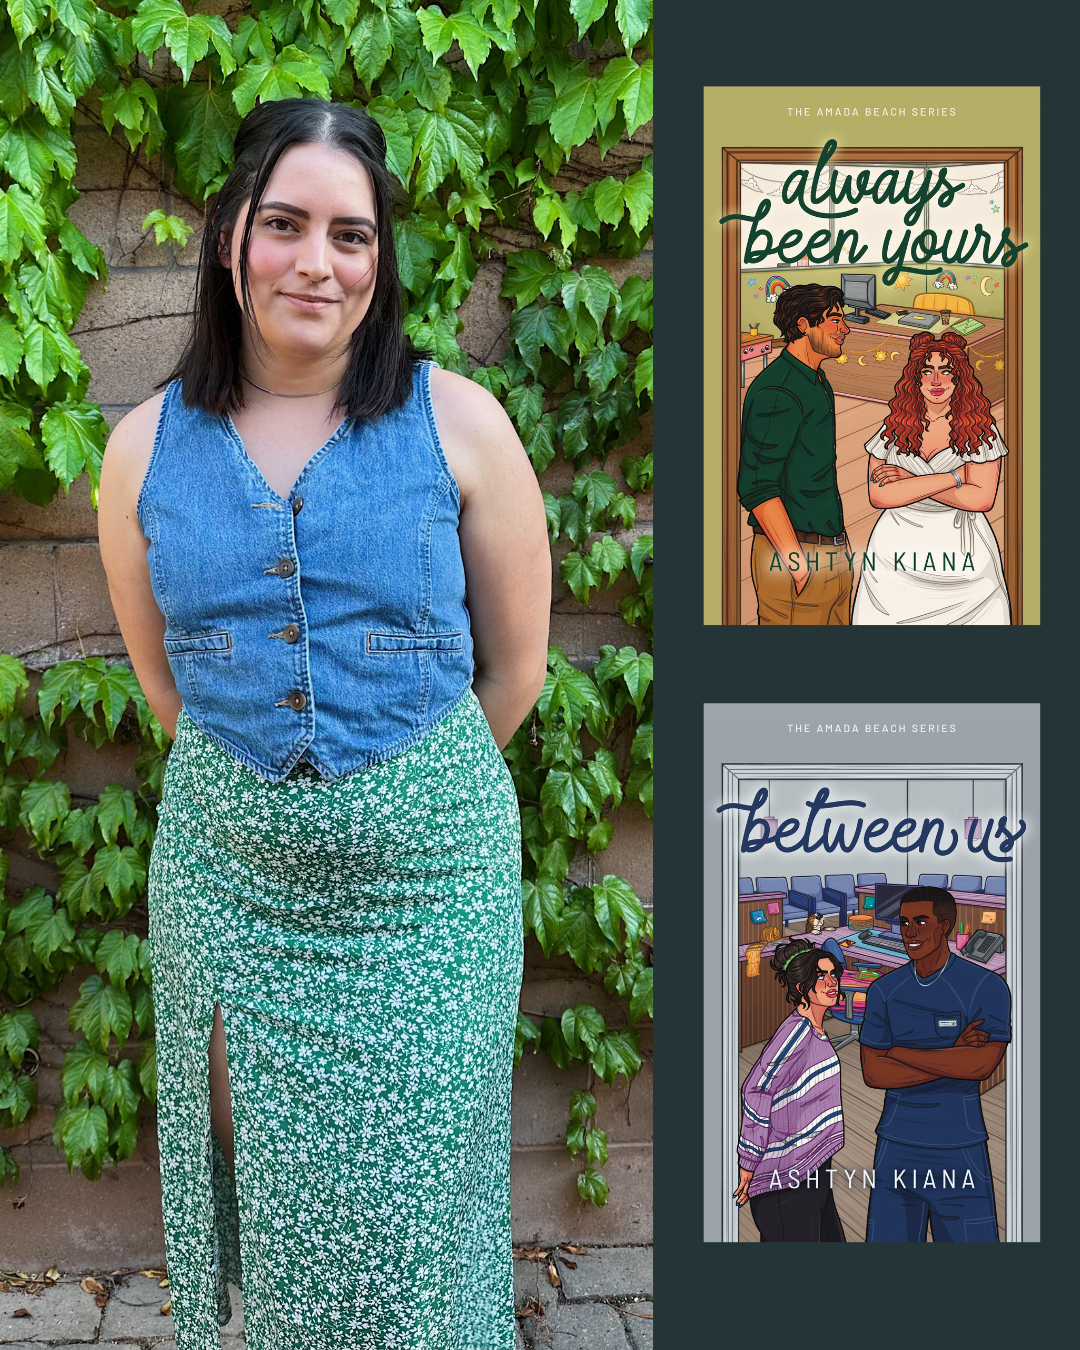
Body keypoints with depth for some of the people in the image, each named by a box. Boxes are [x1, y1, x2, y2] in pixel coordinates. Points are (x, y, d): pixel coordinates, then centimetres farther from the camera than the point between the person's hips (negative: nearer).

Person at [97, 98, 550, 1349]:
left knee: (411, 1193, 8)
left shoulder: (458, 423, -6)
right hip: (225, 869, 2)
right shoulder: (145, 447, 0)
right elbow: (164, 679, 12)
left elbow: (514, 663, 2)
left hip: (431, 870, -1)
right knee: (263, 1176, 12)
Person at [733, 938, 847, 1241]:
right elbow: (756, 1089, -20)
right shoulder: (796, 1030, -17)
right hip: (788, 1173, -10)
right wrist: (750, 1160, -18)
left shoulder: (815, 1033, 13)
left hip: (813, 1166, 10)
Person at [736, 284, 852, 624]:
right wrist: (799, 566, -22)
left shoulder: (818, 382, 16)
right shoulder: (777, 392, -15)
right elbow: (757, 487, -21)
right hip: (798, 557, -9)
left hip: (832, 554, 9)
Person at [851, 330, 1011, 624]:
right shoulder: (893, 429, 3)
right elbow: (879, 496, -9)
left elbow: (982, 499, -10)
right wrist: (953, 477, -15)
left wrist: (909, 480, -12)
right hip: (897, 552, 1)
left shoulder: (980, 430, 0)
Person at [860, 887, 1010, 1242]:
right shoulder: (884, 991, 3)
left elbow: (982, 1064, -18)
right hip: (897, 1149, 3)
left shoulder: (986, 987, -6)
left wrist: (898, 1052, -11)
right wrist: (952, 1059, -13)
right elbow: (873, 1073, -4)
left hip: (960, 1150, -2)